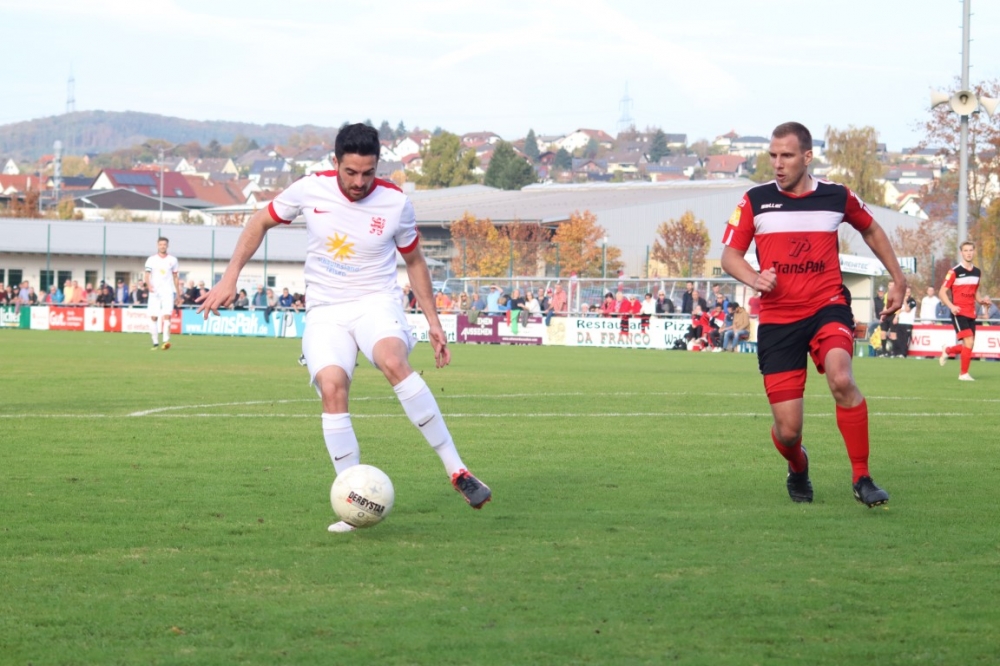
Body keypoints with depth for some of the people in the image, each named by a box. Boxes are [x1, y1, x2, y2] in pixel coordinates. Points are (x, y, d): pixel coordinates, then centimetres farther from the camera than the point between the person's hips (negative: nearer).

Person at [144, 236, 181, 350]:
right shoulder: (151, 260, 6)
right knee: (153, 317, -3)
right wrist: (149, 285, -21)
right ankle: (155, 343, 5)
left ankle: (166, 341, -25)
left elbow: (175, 277, 15)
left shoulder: (172, 260, 9)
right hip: (155, 293, 1)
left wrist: (178, 294, 15)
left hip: (168, 292, -1)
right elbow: (147, 275, 0)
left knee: (166, 316, -17)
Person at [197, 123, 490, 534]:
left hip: (376, 302, -1)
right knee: (332, 388, -25)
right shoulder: (310, 190, -5)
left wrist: (433, 321, 9)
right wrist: (230, 277, 2)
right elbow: (260, 223, 11)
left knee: (394, 362, -34)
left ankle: (456, 470, -29)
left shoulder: (396, 203, -5)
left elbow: (414, 260, 12)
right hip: (325, 311, 1)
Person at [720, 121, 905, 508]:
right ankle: (798, 469, 33)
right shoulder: (755, 201, 2)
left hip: (827, 307, -1)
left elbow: (871, 230, 23)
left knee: (841, 378, -32)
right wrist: (754, 278, -15)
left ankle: (862, 478, -18)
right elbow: (730, 255, 5)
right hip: (776, 319, 1)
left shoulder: (837, 197, 4)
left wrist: (898, 279, 23)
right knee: (787, 429, -5)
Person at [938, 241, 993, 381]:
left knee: (969, 346, 6)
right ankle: (964, 373, -5)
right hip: (959, 313, -6)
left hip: (971, 314, 6)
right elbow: (942, 292, -7)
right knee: (969, 342, -18)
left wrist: (982, 300, 3)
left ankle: (947, 351, 35)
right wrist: (951, 306, -21)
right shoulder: (954, 271, -9)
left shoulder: (977, 272, 11)